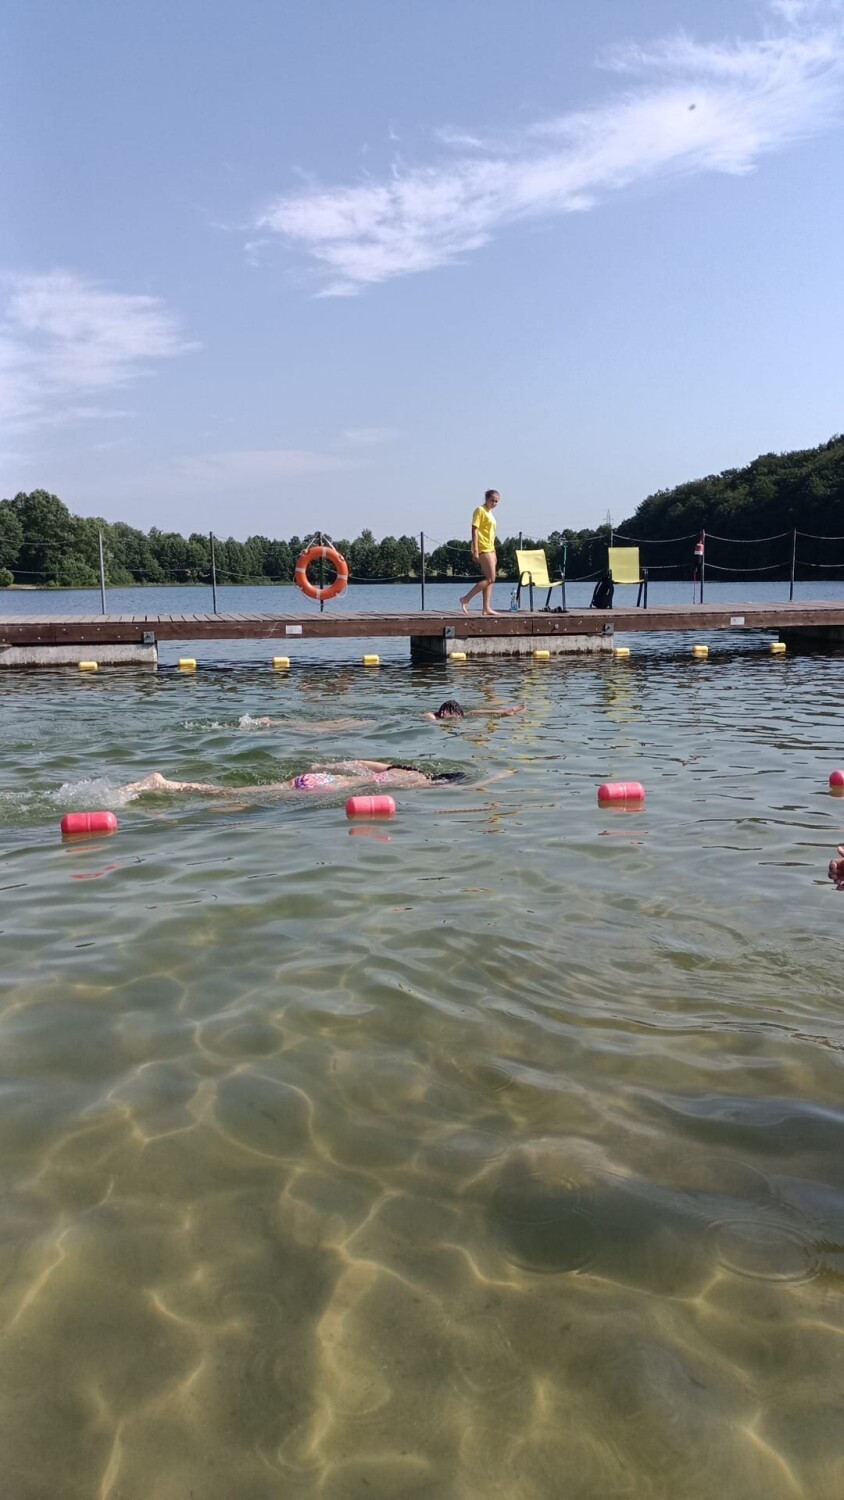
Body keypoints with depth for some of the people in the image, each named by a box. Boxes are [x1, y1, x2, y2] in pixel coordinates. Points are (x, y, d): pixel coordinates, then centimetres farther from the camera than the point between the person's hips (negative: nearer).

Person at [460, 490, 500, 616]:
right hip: (483, 549, -9)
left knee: (489, 579, 3)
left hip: (490, 549, 9)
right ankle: (466, 599, -11)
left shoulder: (490, 513, 20)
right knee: (490, 579, -13)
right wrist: (475, 550, -21)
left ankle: (486, 608, 2)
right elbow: (474, 530, -14)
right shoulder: (480, 510, -6)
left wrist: (494, 553, 20)